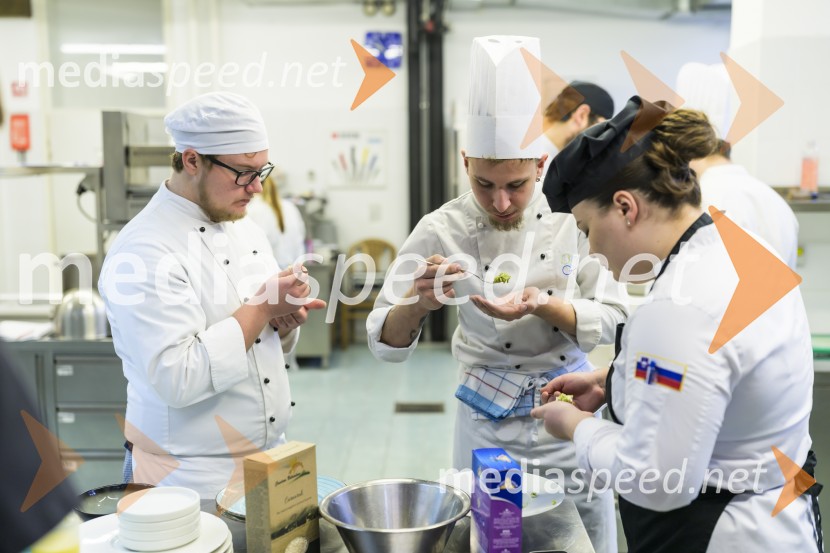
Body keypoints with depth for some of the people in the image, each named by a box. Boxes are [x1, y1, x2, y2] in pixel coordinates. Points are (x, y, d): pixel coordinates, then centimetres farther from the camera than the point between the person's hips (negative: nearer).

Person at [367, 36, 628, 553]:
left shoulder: (574, 215, -11)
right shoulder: (442, 231, -13)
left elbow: (611, 319, -8)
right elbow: (386, 342, -11)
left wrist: (542, 306, -27)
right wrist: (418, 302, -33)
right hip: (489, 419, -1)